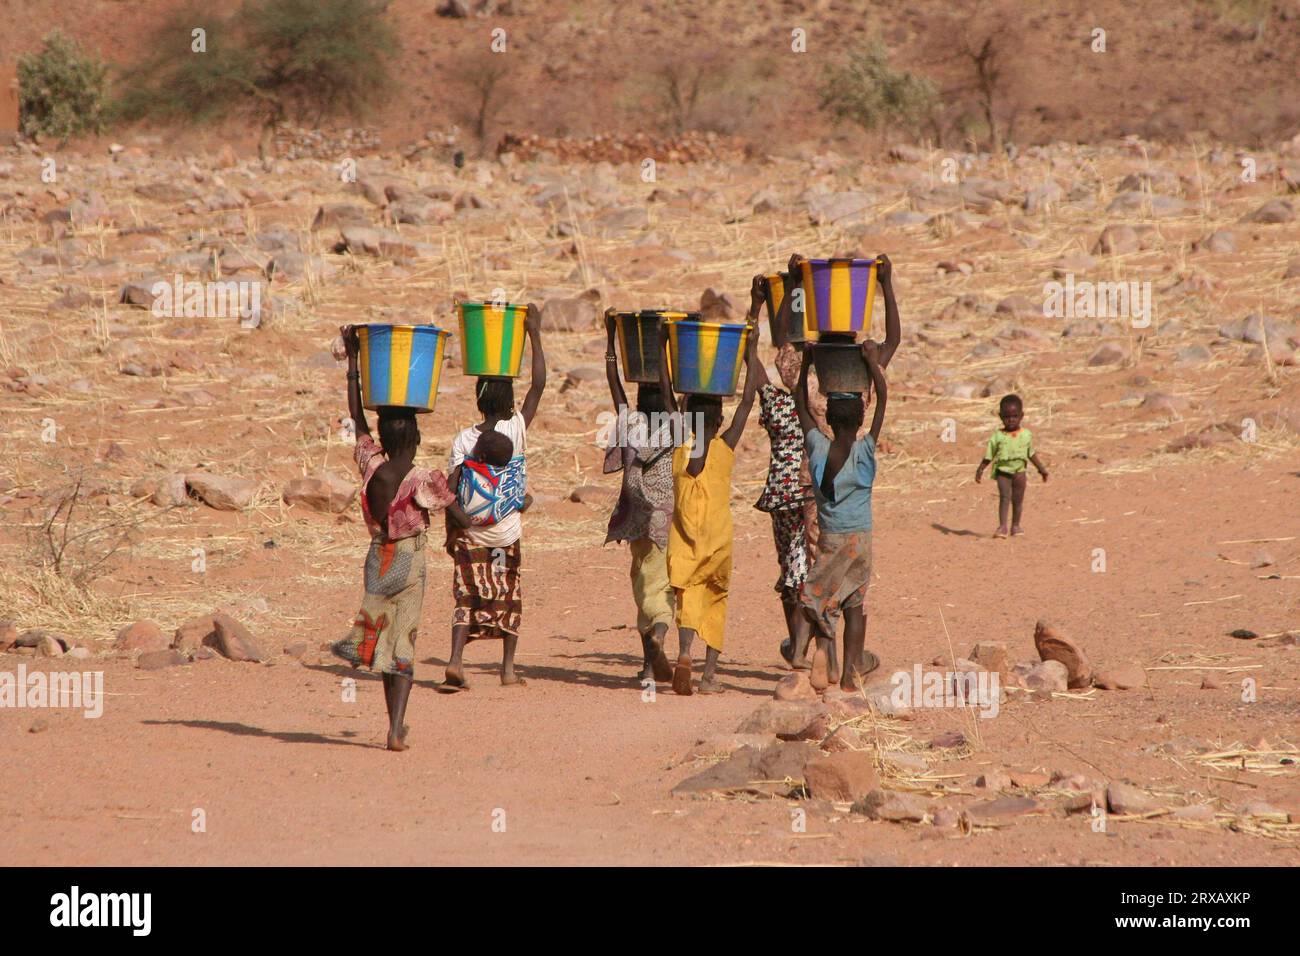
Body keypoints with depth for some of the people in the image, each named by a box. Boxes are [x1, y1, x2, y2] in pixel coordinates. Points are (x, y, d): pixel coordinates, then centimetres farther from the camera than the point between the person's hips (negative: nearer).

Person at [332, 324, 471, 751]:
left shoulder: (371, 468, -7)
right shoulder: (426, 480, -15)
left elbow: (357, 419, 3)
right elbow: (463, 519, -10)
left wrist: (353, 361, 8)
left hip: (378, 559, 3)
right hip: (410, 563, -3)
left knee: (387, 641, 16)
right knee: (403, 646, 0)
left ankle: (396, 724, 20)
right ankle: (395, 730, -10)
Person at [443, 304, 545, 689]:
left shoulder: (463, 439, -3)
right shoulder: (517, 429, -6)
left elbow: (453, 487, -7)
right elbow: (539, 385, -3)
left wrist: (451, 530, 1)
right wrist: (535, 336, 1)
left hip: (469, 533, 0)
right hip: (506, 532, 0)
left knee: (467, 597, 1)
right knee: (508, 596, 14)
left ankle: (455, 661, -18)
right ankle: (508, 668, 16)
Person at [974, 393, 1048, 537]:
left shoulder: (1026, 435, 3)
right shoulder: (997, 437, -3)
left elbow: (1031, 454, 15)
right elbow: (989, 456, 2)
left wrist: (1041, 468, 16)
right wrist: (980, 470, -4)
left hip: (1019, 472, 2)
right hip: (1003, 471, -2)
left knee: (1017, 499, 5)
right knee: (1004, 497, -13)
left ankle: (1015, 525, 18)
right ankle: (1002, 526, -16)